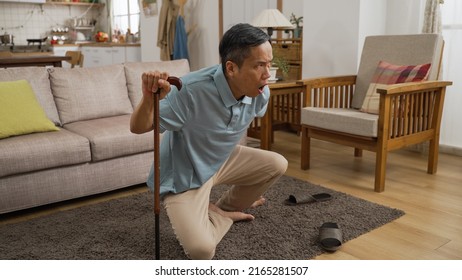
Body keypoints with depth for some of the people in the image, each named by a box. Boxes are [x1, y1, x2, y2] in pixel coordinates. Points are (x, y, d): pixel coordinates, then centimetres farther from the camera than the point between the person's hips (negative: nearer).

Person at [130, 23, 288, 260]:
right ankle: (219, 216, 13)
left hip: (223, 160, 7)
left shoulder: (261, 92, -15)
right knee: (201, 249, -23)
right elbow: (138, 128, -26)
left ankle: (225, 208, 21)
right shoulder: (190, 90, -35)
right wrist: (149, 99, -48)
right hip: (184, 174, -6)